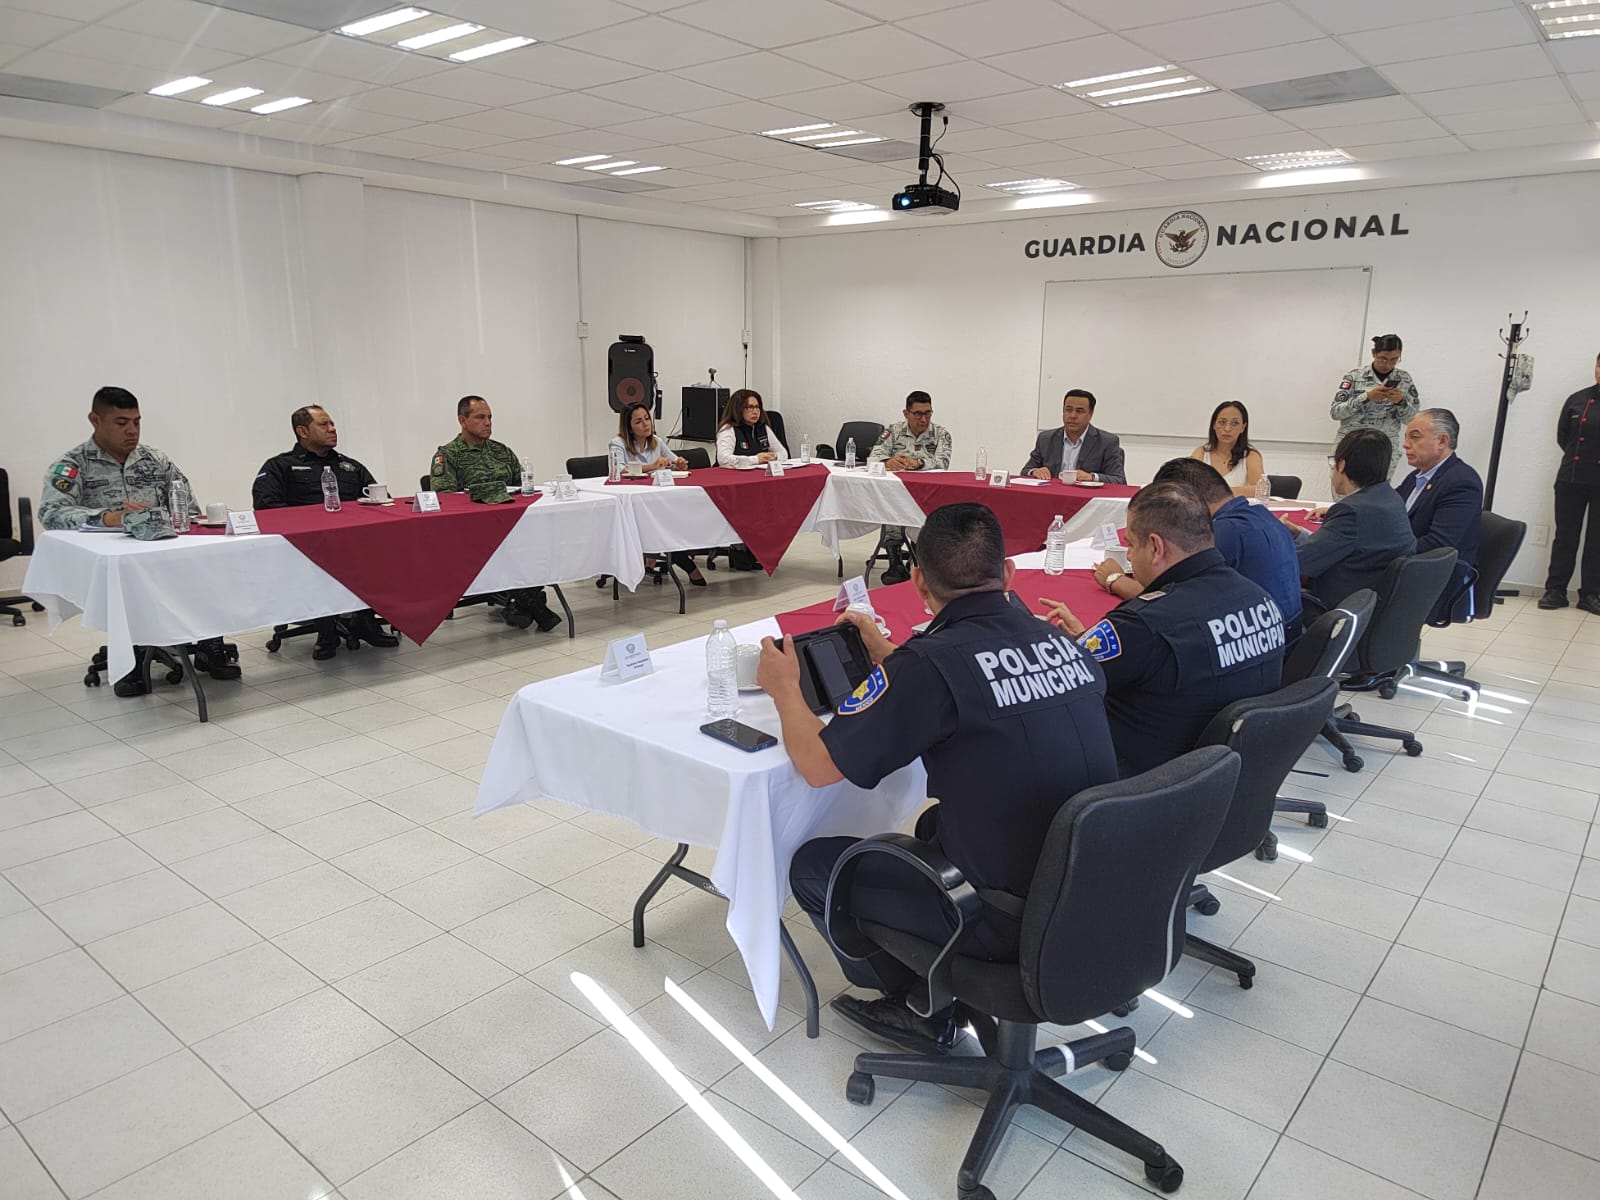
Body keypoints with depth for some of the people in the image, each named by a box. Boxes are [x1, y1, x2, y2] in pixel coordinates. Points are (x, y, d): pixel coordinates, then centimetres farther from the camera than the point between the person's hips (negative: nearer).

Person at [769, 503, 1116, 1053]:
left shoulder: (930, 663, -23)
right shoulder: (1062, 643, -2)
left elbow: (818, 764, -14)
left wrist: (785, 687, 4)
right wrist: (888, 655, 25)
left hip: (1016, 923, -7)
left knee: (812, 866, 9)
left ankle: (922, 1010, 22)